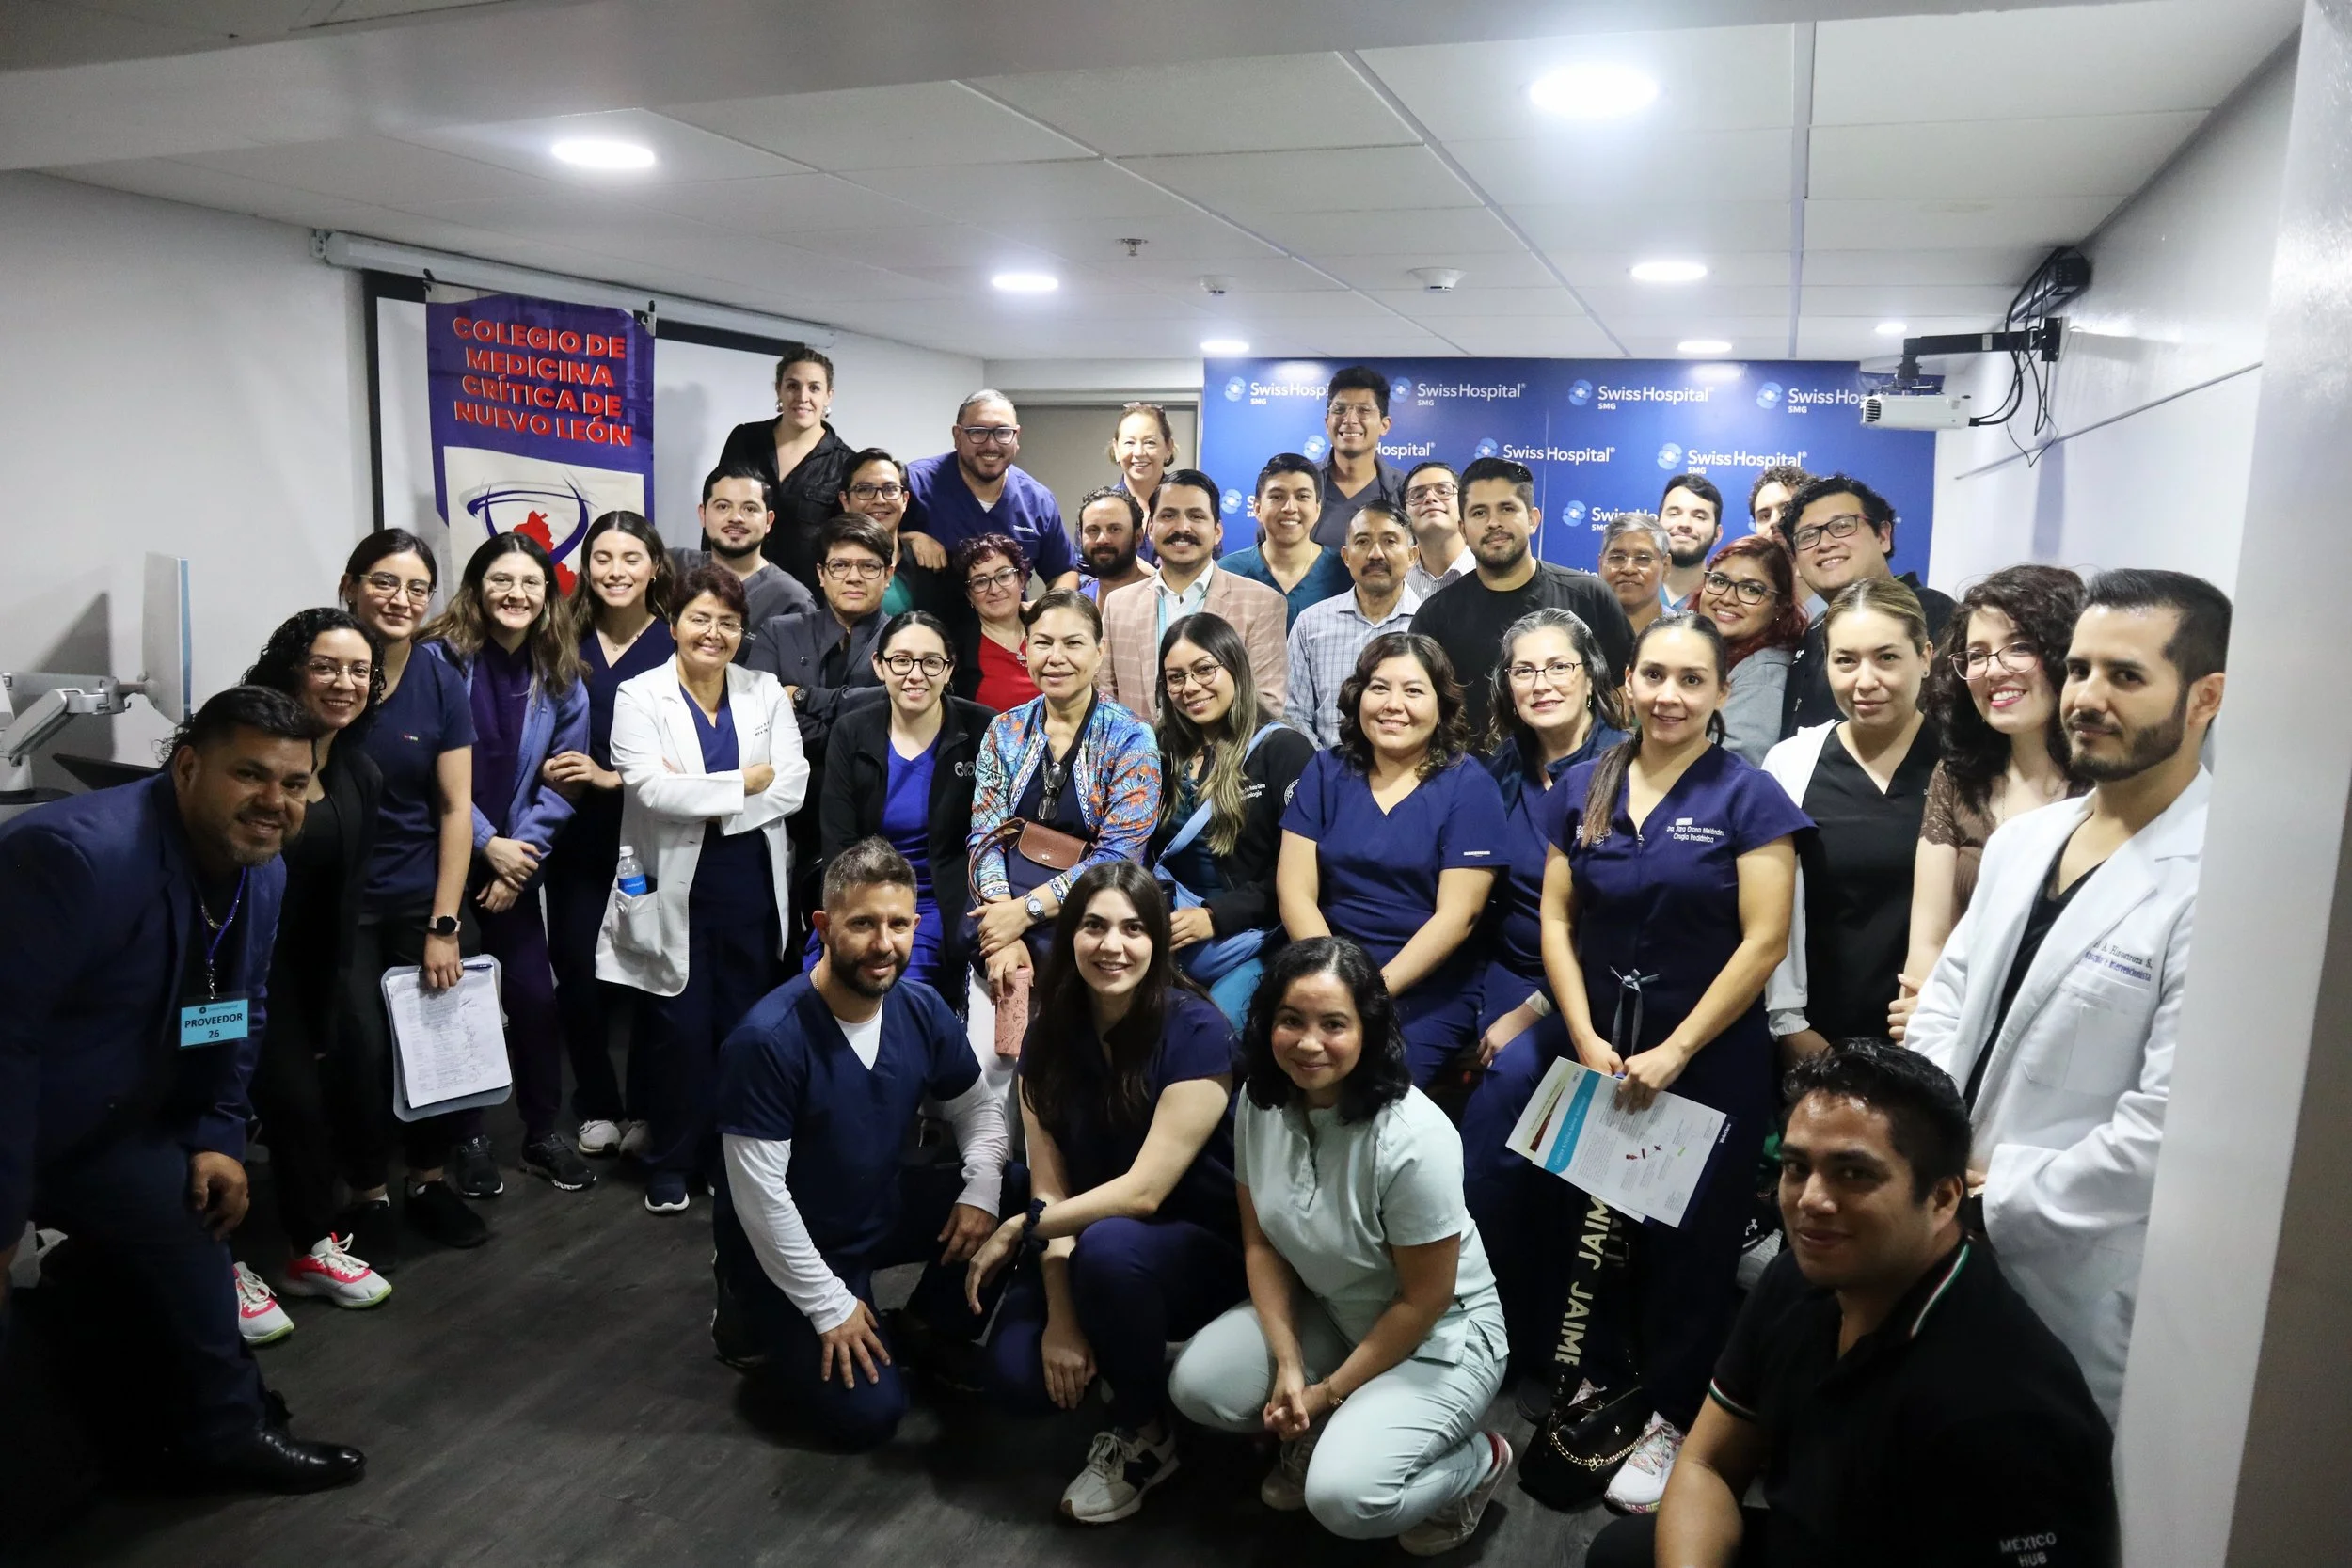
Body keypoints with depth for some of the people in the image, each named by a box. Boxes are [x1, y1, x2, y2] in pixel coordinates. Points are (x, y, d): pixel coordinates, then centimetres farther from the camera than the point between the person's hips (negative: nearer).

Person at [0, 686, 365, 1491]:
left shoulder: (261, 871, -4)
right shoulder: (81, 854, -34)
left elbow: (242, 1012, 8)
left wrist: (216, 1137, 1)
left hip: (106, 1122, 8)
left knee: (190, 1230, 8)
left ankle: (227, 1431, 23)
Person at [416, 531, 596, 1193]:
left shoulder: (559, 676, 0)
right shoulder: (439, 658, -11)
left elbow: (561, 780, 1)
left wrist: (519, 854, -7)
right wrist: (487, 844, -13)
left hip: (513, 859, 3)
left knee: (535, 994, 1)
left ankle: (542, 1134, 17)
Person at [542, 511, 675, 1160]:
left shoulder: (675, 647, -3)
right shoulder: (568, 642, 7)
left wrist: (613, 778, -15)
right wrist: (547, 770, -7)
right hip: (579, 838, 3)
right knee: (577, 972, 2)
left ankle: (646, 1108, 21)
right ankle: (597, 1106, 21)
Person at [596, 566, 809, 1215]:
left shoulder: (766, 692, 5)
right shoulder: (640, 697, -3)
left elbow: (791, 788, -6)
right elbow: (650, 788, -18)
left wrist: (697, 796, -14)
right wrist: (743, 783, -13)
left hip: (753, 886, 3)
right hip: (675, 889, -2)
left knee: (745, 1024, 10)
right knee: (682, 1030, 2)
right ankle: (670, 1164, 20)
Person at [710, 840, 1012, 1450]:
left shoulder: (922, 1010, -10)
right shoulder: (768, 1038, -29)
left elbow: (979, 1106, 4)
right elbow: (759, 1192, -25)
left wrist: (982, 1190, -15)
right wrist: (829, 1305, -20)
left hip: (884, 1209, 6)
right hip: (789, 1246, -5)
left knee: (1019, 1206, -12)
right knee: (869, 1414, -14)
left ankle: (927, 1331, 10)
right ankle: (761, 1319, 12)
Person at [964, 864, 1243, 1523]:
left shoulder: (1196, 1031, -21)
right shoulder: (1050, 1034, -4)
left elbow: (1143, 1191, -23)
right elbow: (1050, 1186, -8)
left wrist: (1019, 1229, -17)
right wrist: (1061, 1314, -19)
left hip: (1203, 1247, -4)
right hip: (1089, 1243, 4)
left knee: (1108, 1246, -36)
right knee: (1019, 1374, -20)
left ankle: (1146, 1436, -9)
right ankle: (1135, 1356, 13)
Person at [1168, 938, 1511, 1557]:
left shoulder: (1413, 1139, -31)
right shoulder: (1260, 1102, -12)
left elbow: (1423, 1301, -20)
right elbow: (1261, 1242, -2)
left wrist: (1329, 1392, -12)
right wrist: (1288, 1364, -12)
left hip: (1437, 1338, -6)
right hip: (1323, 1311, 6)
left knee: (1342, 1498, -24)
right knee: (1197, 1385, -14)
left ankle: (1479, 1462, 6)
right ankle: (1316, 1433, 15)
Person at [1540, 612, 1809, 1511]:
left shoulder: (1748, 797, -9)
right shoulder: (1585, 786, 2)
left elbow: (1764, 941, -13)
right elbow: (1555, 918, 3)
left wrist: (1675, 1051, -14)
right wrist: (1587, 1040, -7)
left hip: (1709, 1060, -3)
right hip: (1600, 1055, 4)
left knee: (1692, 1244, 8)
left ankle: (1674, 1421, 25)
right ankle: (1603, 1382, 36)